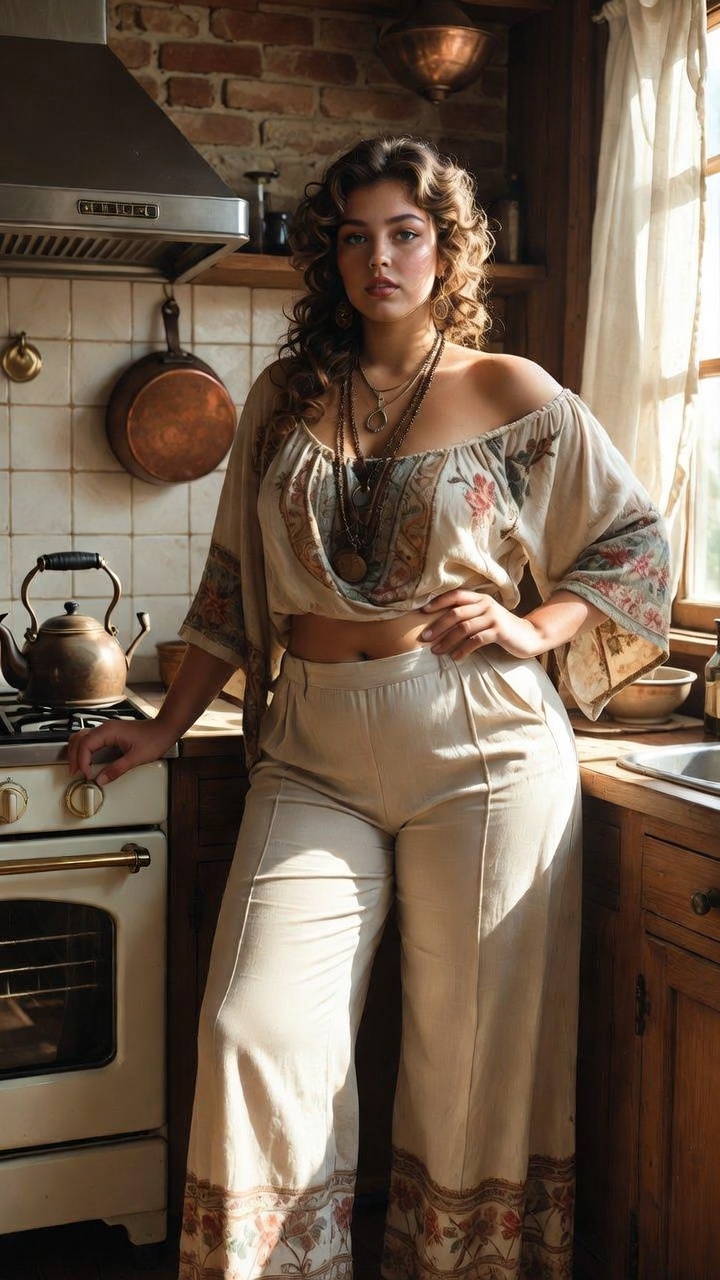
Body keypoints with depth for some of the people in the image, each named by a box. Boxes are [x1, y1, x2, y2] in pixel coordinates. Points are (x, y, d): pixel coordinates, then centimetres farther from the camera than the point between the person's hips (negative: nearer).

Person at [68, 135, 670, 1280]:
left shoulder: (514, 398, 3)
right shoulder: (284, 398, 11)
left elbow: (636, 542, 9)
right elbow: (236, 582, 16)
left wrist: (535, 629, -7)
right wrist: (167, 727, 15)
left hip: (480, 749, -2)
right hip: (315, 755, 3)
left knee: (475, 1052, 5)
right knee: (256, 1035, -6)